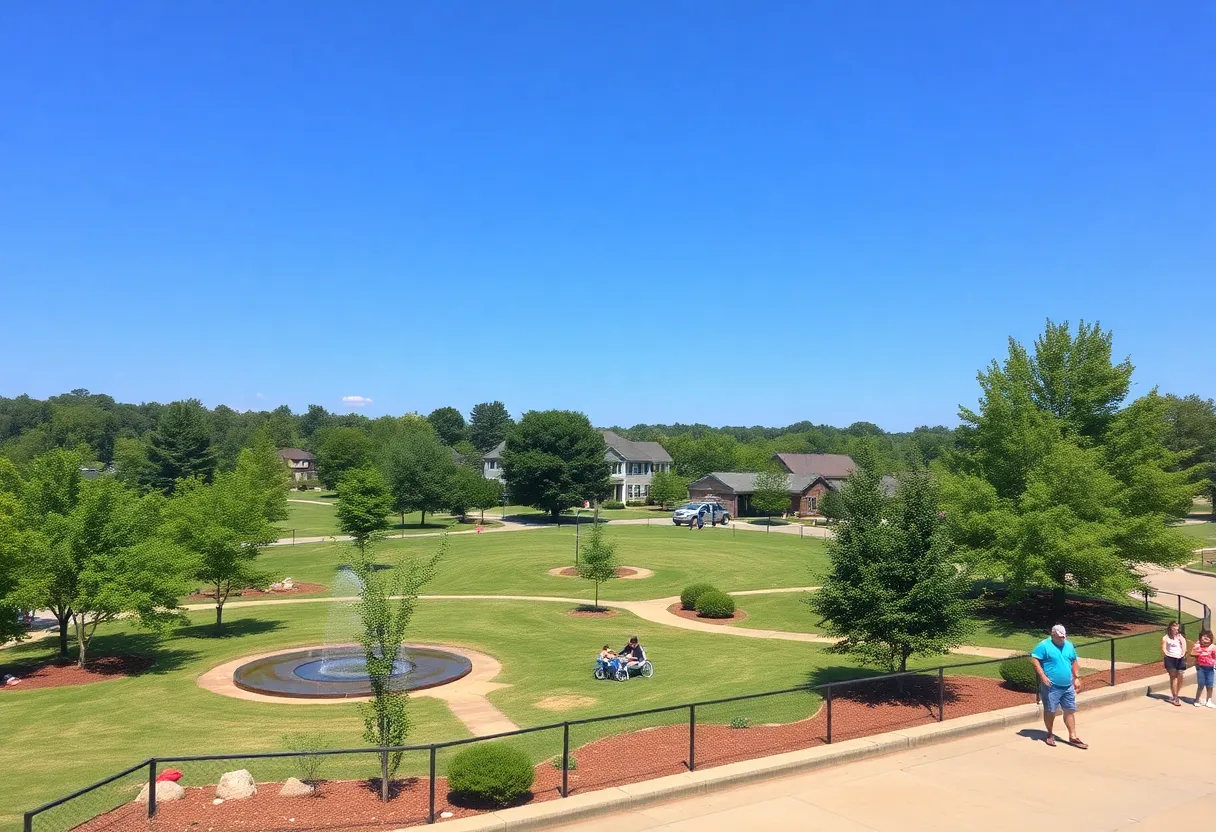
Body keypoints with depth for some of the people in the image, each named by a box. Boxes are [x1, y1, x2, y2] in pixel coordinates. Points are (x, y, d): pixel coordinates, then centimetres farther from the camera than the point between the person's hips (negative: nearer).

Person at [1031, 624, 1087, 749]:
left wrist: (1076, 678, 15)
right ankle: (1050, 735, 19)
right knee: (1050, 711, 3)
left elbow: (1074, 662, 20)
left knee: (1070, 710, 6)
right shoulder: (1044, 645, -10)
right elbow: (1034, 659, -13)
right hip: (1051, 686, -5)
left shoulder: (1069, 645, 10)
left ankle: (1073, 737, 14)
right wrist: (1042, 676, -20)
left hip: (1068, 686, 5)